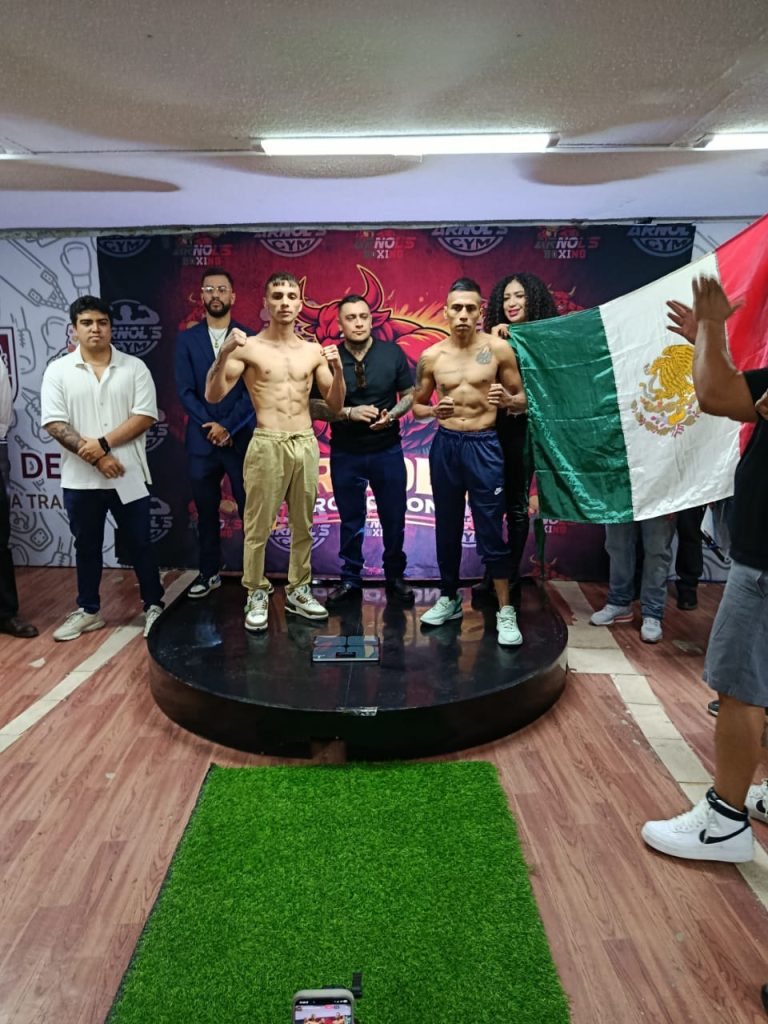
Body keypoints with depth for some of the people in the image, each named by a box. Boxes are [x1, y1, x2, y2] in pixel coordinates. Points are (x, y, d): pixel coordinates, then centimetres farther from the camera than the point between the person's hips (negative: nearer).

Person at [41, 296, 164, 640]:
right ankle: (88, 611, 28)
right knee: (86, 547, 14)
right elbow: (54, 424, -5)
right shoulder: (57, 370, 1)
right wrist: (95, 458, -14)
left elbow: (145, 416, -7)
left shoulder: (134, 367, 1)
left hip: (128, 476, -1)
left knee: (140, 544, 7)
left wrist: (103, 443, -16)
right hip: (80, 479, 1)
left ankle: (154, 607, 21)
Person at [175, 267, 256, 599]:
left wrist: (228, 427, -13)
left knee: (250, 508, 4)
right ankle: (209, 572, 24)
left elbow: (253, 391, -4)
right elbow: (185, 391, 0)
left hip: (242, 438, -1)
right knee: (206, 510, 10)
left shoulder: (249, 338, 3)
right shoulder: (187, 339, 7)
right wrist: (211, 426, -11)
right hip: (201, 439, 2)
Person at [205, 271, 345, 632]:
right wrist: (223, 353, -19)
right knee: (258, 527, 1)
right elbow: (213, 396, -7)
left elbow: (335, 405, 10)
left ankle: (298, 590, 25)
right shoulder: (248, 347, -1)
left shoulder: (314, 351, 9)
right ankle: (257, 595, 15)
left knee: (303, 525, 11)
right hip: (267, 445, -4)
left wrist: (337, 368, -6)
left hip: (306, 443, 4)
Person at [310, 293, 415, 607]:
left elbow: (409, 395, 4)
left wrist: (391, 415, -15)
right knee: (351, 520, 12)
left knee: (394, 518, 10)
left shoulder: (393, 353, -4)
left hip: (387, 451, 1)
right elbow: (314, 406, -5)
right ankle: (350, 579, 28)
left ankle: (395, 577, 29)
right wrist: (349, 413, -19)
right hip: (345, 454, 0)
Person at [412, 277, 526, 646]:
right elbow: (416, 406, 11)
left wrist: (507, 400, -20)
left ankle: (505, 612, 8)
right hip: (444, 445, 3)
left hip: (483, 446, -3)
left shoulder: (498, 348, -3)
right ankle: (449, 598, 29)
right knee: (447, 527, 13)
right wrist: (434, 411, -11)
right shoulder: (431, 357, 3)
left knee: (490, 530, -3)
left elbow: (523, 401, 3)